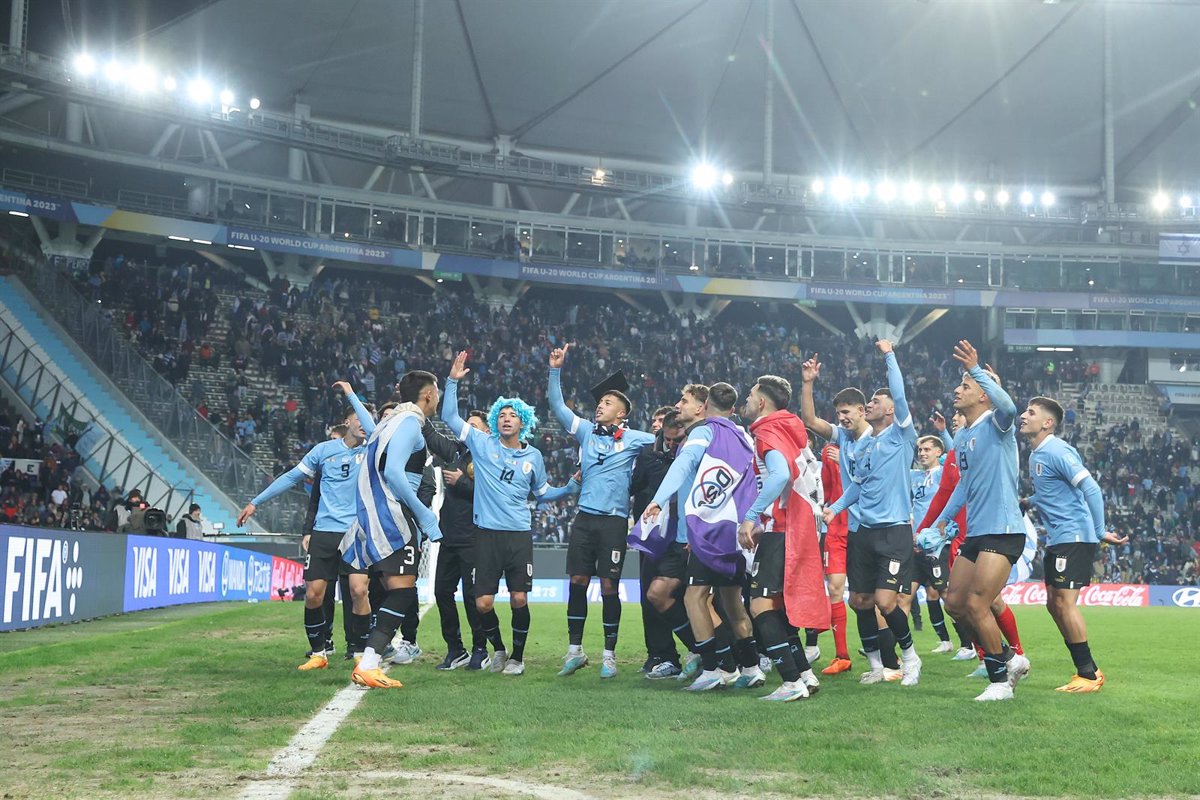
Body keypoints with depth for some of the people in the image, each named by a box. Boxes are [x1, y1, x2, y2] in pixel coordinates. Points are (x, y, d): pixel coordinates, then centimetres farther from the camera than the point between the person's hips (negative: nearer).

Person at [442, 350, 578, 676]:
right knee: (483, 602, -3)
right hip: (488, 534, -1)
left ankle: (517, 656, 17)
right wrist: (453, 381, -6)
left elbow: (542, 492, 23)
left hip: (520, 535, 1)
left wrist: (572, 487, 10)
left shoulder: (533, 456, 11)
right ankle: (498, 649, 22)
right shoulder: (483, 444, 4)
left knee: (519, 599, -2)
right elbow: (449, 416, 1)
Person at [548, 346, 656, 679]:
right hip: (585, 518, 3)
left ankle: (609, 655, 10)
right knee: (577, 583, 3)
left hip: (614, 521, -3)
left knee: (610, 588, -1)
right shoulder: (586, 431, 11)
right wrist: (555, 370, 0)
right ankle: (575, 651, 13)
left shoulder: (633, 439, 3)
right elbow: (557, 406, 7)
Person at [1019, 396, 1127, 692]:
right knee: (1054, 604, 9)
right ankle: (1087, 670, 17)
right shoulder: (1035, 454, 14)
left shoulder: (1056, 451, -15)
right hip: (1057, 539, 10)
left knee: (1064, 601, -11)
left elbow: (1092, 490, -21)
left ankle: (1088, 675, -3)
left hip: (1074, 536, -10)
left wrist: (1100, 532, -22)